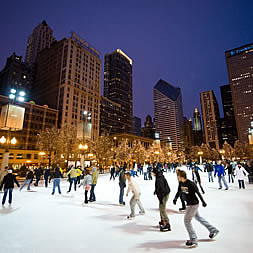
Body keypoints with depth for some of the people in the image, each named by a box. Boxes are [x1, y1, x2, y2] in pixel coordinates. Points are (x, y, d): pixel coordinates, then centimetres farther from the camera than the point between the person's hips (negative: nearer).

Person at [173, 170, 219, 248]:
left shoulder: (190, 184, -26)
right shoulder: (181, 183, -3)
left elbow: (198, 193, -17)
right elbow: (179, 192, 6)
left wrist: (203, 202, -9)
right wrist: (175, 198, -9)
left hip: (193, 204, -9)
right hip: (190, 204, 9)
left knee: (187, 221, -3)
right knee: (198, 217, 25)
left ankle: (193, 240, 12)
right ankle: (213, 230, 43)